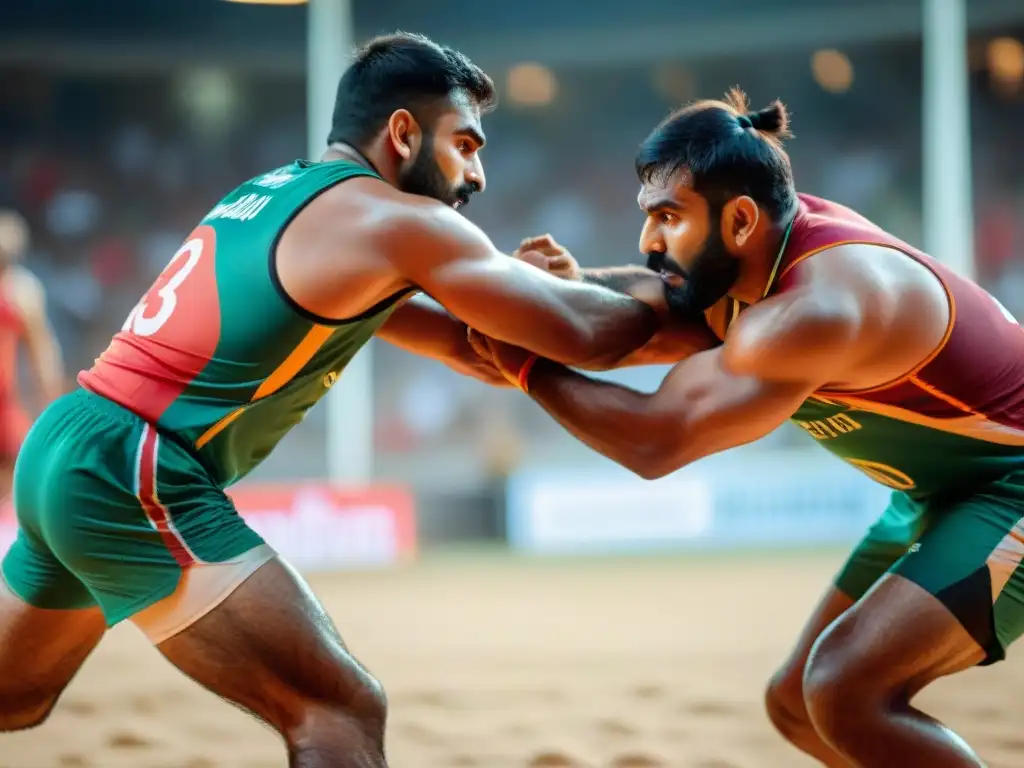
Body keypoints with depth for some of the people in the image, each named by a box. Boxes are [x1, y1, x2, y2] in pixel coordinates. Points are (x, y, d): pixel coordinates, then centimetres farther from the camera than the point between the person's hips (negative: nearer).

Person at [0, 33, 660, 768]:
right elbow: (581, 331, -7)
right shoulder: (399, 220, -7)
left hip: (63, 451, 10)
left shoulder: (271, 193, 19)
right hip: (134, 477, -10)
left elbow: (461, 340, 23)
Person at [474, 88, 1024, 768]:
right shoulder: (757, 245, -5)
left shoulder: (817, 309, -33)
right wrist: (577, 288, -10)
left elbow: (655, 441, -33)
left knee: (847, 690, -25)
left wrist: (525, 366, -22)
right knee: (799, 702, 12)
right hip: (950, 488, 10)